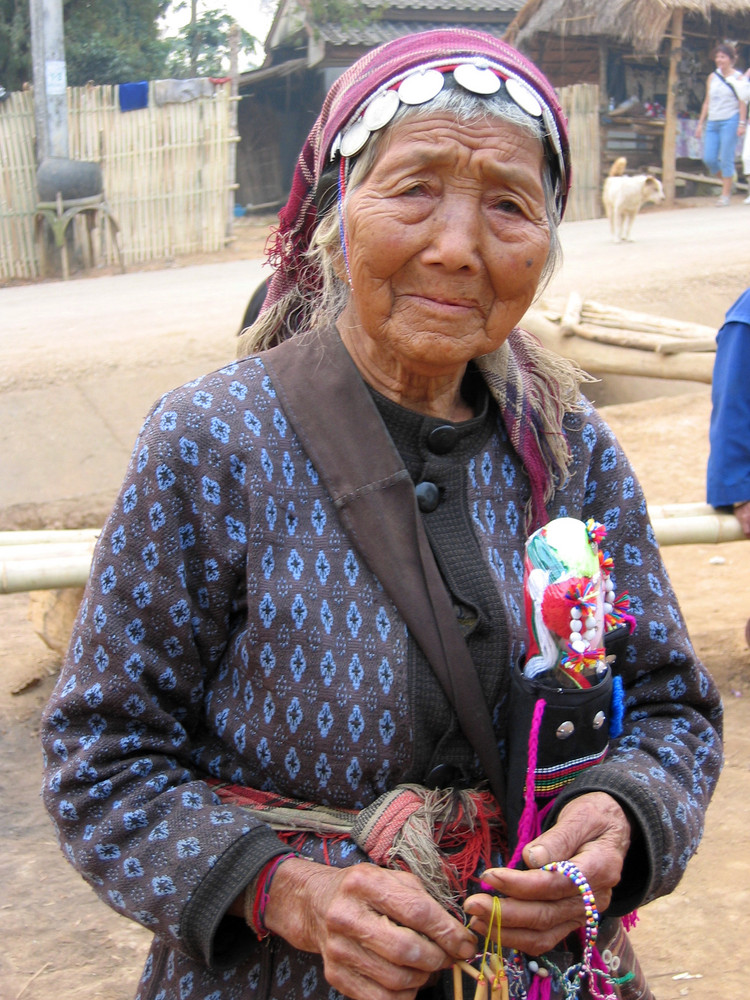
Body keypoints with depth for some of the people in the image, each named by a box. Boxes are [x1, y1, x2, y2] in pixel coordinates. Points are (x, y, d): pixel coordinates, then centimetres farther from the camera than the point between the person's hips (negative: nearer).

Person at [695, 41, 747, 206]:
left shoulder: (738, 77, 0)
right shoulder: (712, 77, 13)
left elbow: (742, 102, -2)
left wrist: (742, 123, -10)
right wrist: (701, 123, 13)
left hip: (729, 121, -5)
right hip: (712, 122, 5)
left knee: (726, 158, -6)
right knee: (709, 159, -2)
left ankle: (725, 194, 2)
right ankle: (727, 177, 26)